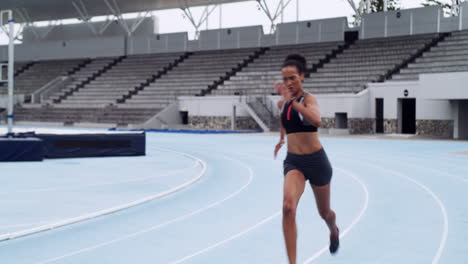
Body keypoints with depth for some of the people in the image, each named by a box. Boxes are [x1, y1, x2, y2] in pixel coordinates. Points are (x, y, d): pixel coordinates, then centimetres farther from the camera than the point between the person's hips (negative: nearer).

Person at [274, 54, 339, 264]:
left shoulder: (308, 99, -12)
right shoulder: (285, 102, 5)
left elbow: (317, 121, -37)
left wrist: (292, 101, -40)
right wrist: (282, 139, 25)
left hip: (316, 161, -3)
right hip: (293, 161, 3)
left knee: (324, 212, 18)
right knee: (288, 208, -25)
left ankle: (334, 231, 57)